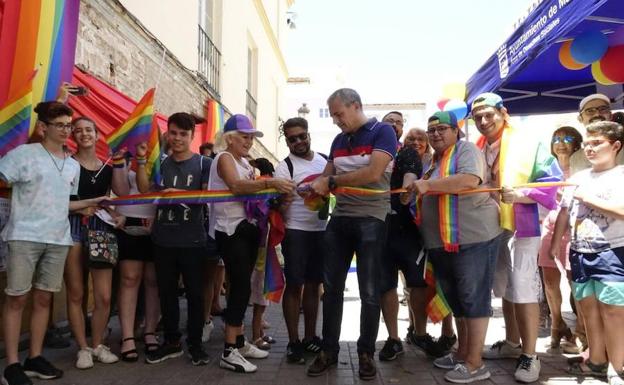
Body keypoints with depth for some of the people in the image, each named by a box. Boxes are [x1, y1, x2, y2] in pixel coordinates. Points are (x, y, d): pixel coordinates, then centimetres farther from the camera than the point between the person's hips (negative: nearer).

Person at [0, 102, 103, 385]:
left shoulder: (73, 165, 15)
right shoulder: (24, 154, -2)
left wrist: (93, 202, 11)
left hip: (58, 240, 5)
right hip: (25, 237, -5)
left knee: (44, 298, 10)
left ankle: (35, 358, 21)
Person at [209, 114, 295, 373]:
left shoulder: (245, 163, 19)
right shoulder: (224, 158, -9)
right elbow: (237, 186, -28)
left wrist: (274, 191, -2)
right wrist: (270, 183, -38)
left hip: (247, 227, 9)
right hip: (230, 230, -9)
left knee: (241, 286, 13)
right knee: (241, 286, -11)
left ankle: (239, 342, 24)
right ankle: (229, 352, -4)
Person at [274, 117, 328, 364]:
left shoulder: (325, 161, 9)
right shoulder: (285, 167, -6)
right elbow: (280, 202, -11)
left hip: (321, 230, 5)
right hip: (296, 232, -5)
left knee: (314, 284, 12)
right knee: (294, 285, 0)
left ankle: (310, 336, 25)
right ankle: (293, 342, 11)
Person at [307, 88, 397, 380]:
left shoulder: (383, 131, -7)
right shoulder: (339, 140, 14)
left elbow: (374, 173, -19)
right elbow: (327, 175, 13)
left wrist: (332, 182, -14)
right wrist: (317, 187, -10)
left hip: (371, 219, -6)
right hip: (339, 218, 6)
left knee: (369, 291, 4)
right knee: (331, 286, 8)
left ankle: (366, 353, 19)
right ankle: (329, 350, 20)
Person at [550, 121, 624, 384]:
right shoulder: (578, 178, 13)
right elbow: (565, 212, 15)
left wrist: (587, 198, -11)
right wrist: (556, 242, 12)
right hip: (580, 254, 6)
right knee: (588, 307, 12)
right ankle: (597, 361, 25)